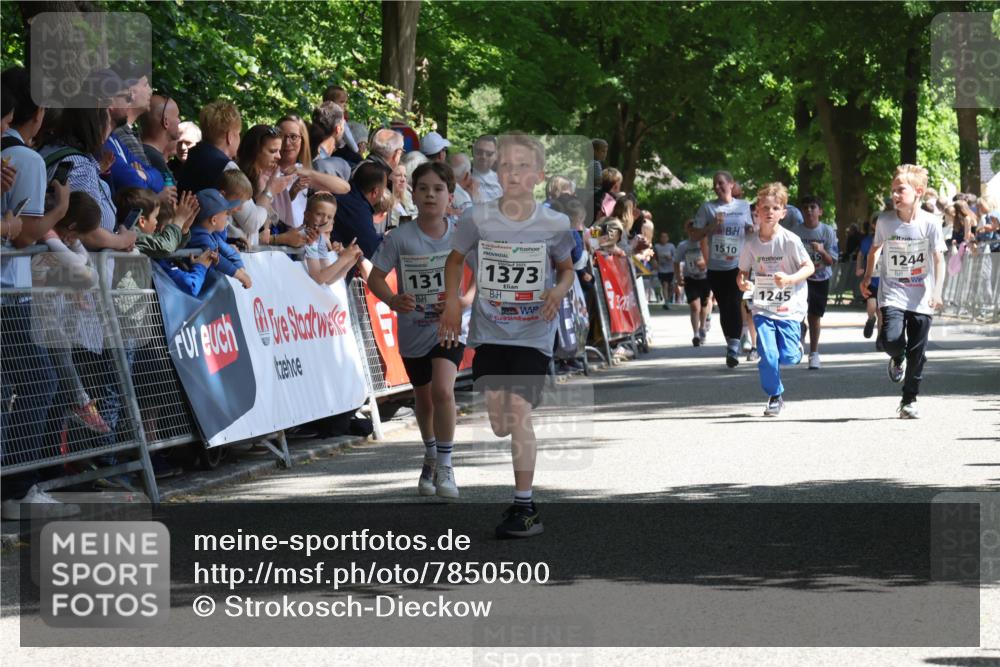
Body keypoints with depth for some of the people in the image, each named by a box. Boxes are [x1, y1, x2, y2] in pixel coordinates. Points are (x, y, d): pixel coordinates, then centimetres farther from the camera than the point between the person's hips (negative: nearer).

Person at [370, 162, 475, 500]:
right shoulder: (400, 238, -10)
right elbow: (375, 276, -7)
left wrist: (466, 299, -17)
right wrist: (392, 300, -27)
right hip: (413, 330, 2)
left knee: (442, 389, -22)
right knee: (424, 399, 17)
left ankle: (445, 466, -11)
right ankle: (431, 456, 44)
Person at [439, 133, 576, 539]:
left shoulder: (555, 225, -8)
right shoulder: (478, 219, -6)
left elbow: (566, 268, 10)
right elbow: (455, 259, 11)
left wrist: (559, 291, -11)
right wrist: (452, 300, 0)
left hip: (533, 334, -2)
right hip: (489, 332, 2)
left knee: (519, 411, -15)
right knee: (499, 424, 3)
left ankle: (525, 507, -10)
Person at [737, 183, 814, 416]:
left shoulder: (790, 240, -10)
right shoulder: (751, 243, -1)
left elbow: (809, 267, -7)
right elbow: (742, 271, 10)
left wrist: (789, 279, -24)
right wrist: (741, 283, -13)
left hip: (789, 307, -2)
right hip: (763, 307, 2)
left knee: (788, 357, -8)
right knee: (768, 356, -10)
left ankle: (795, 347, 30)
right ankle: (775, 396, 12)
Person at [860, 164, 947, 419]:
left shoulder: (930, 223, -8)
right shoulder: (885, 221, -3)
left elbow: (939, 259, -6)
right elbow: (875, 248, 15)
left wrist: (937, 290, -17)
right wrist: (867, 277, 13)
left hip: (921, 299, 0)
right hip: (892, 294, 0)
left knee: (917, 352, 3)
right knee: (891, 339, -20)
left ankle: (909, 400, 18)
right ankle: (897, 359, 17)